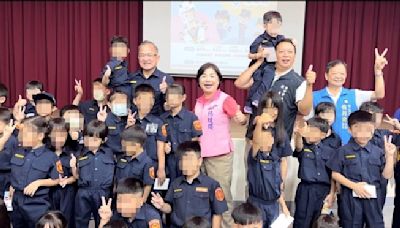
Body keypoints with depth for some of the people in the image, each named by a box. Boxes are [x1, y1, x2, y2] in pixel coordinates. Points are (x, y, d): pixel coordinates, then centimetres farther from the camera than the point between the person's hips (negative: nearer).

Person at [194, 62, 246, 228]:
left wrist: (241, 118, -34)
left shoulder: (225, 99, -10)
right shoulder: (199, 102, 9)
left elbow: (241, 119, -16)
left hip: (220, 154, -6)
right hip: (200, 153, 6)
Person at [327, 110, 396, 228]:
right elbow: (335, 174, -4)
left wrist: (390, 155, -8)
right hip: (351, 198, -2)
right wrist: (354, 186, -14)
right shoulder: (343, 151, -4)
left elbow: (387, 175, 2)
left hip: (373, 197, 2)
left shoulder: (378, 152, 3)